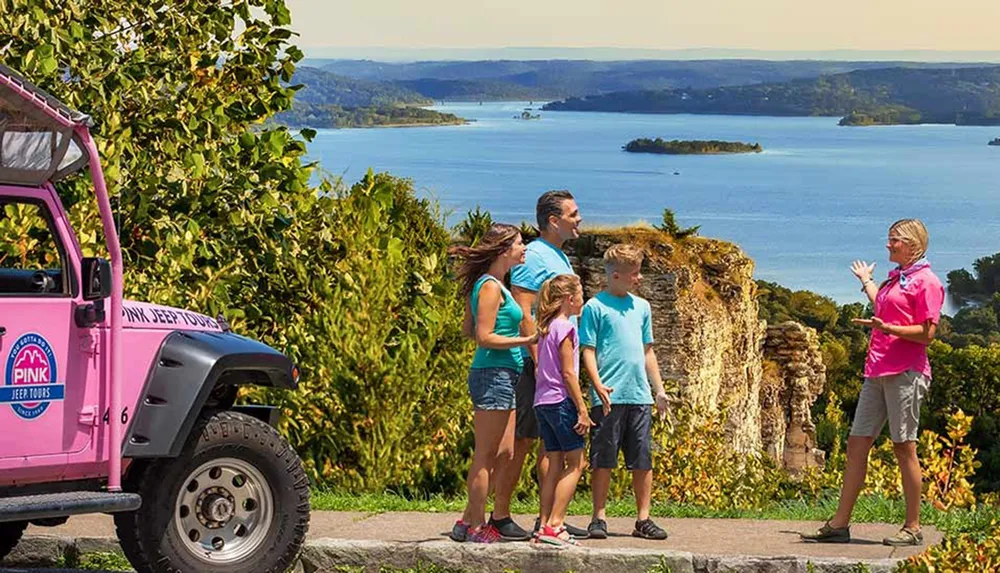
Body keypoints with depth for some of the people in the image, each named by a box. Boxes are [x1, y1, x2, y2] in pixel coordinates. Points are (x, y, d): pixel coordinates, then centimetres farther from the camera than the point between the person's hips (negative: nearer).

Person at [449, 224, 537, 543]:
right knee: (486, 456, -3)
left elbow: (468, 330, 20)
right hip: (493, 375, -10)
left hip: (503, 376, 10)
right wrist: (525, 340, -16)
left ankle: (468, 521, 17)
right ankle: (476, 527, 4)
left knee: (504, 453, 12)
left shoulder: (494, 284, 15)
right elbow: (484, 337, -19)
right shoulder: (491, 287, -14)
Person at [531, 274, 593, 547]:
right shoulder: (566, 328, -11)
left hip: (542, 402, 9)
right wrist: (582, 410, -14)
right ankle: (554, 525, -13)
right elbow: (568, 373, -15)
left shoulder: (546, 328, 15)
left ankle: (545, 525, 6)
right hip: (561, 401, -9)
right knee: (575, 463, -5)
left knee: (555, 464, 9)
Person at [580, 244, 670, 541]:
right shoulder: (595, 307, -1)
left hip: (640, 396, 5)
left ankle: (643, 519, 11)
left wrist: (659, 390, 17)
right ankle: (599, 519, 8)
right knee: (603, 460, 0)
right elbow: (588, 351, -5)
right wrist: (598, 386, -18)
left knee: (643, 461, 5)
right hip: (609, 398, -5)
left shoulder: (641, 307, 16)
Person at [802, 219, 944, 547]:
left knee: (904, 447, -5)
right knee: (857, 444, 5)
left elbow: (927, 333, -13)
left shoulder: (926, 282, -6)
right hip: (878, 372, 9)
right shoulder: (895, 279, 21)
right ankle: (839, 525, 7)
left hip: (906, 374, -9)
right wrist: (867, 281, 53)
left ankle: (913, 528, 3)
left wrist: (887, 328, -24)